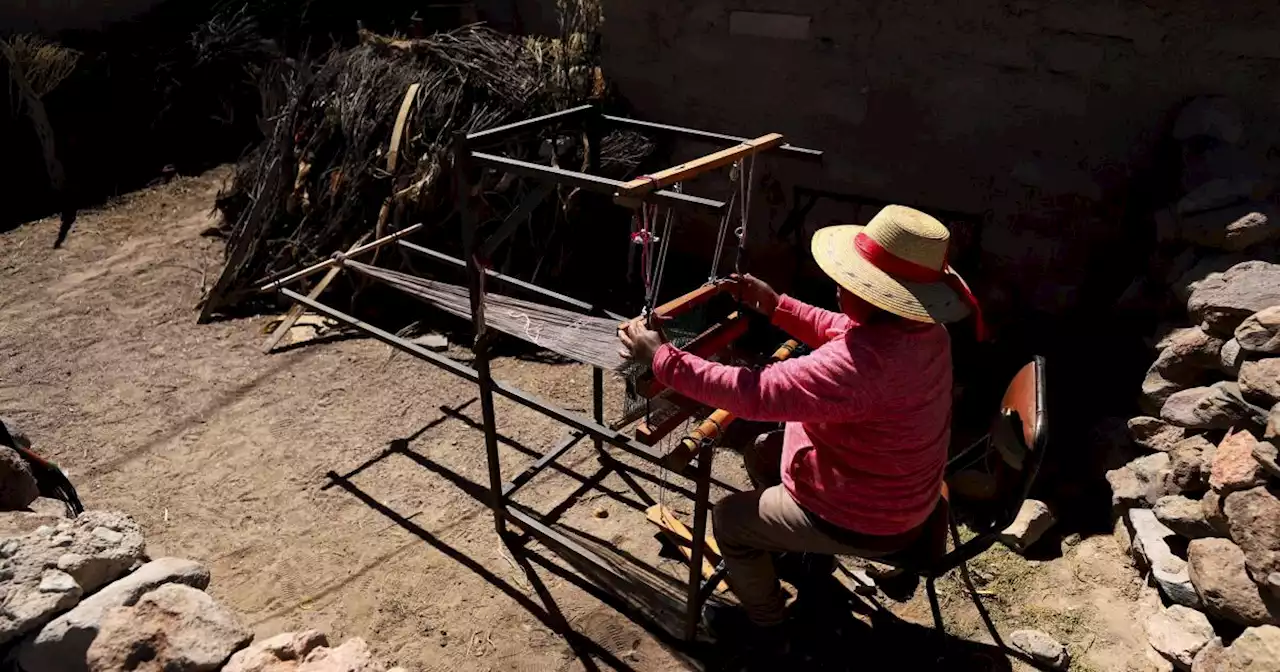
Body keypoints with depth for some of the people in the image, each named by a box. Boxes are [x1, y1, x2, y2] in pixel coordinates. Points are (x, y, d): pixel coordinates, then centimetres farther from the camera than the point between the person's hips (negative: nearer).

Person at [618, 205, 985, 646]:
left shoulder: (865, 362, -40)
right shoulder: (923, 328, -10)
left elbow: (755, 394, -38)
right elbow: (839, 332, 8)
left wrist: (662, 358, -29)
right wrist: (775, 307, 5)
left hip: (864, 518, -9)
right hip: (902, 491, 9)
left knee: (729, 519, 9)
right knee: (762, 453, 23)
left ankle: (766, 622, 31)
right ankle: (809, 558, 40)